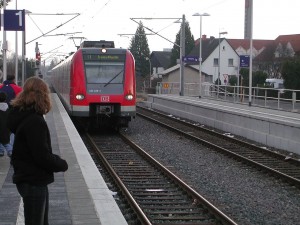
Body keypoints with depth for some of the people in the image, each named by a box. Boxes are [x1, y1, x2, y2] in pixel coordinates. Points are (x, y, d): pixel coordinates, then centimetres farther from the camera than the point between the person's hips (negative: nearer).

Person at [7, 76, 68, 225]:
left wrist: (56, 161, 5)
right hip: (33, 182, -9)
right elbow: (42, 156, -23)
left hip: (29, 180, 9)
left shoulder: (23, 116, 8)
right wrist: (62, 164, -7)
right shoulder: (34, 121, -22)